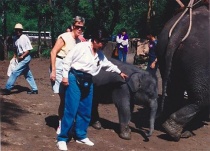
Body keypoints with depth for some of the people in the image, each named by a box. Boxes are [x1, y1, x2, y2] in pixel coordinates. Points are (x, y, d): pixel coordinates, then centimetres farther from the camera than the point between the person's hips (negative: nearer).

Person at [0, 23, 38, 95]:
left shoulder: (24, 38, -15)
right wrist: (14, 57, 9)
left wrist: (22, 56, -21)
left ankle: (8, 89, -10)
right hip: (20, 58, 8)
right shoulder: (15, 38, 7)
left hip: (25, 57, -8)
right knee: (28, 74, 14)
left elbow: (28, 49, -15)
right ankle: (34, 89, 23)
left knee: (15, 72, -13)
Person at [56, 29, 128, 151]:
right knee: (71, 109, -10)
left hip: (88, 81, 8)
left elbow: (108, 64, 30)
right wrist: (65, 76, -11)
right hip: (75, 78, -7)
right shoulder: (81, 47, -9)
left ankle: (81, 136, 21)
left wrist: (120, 72, 38)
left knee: (85, 111, 8)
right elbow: (68, 60, -9)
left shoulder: (100, 54, 14)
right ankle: (62, 138, -3)